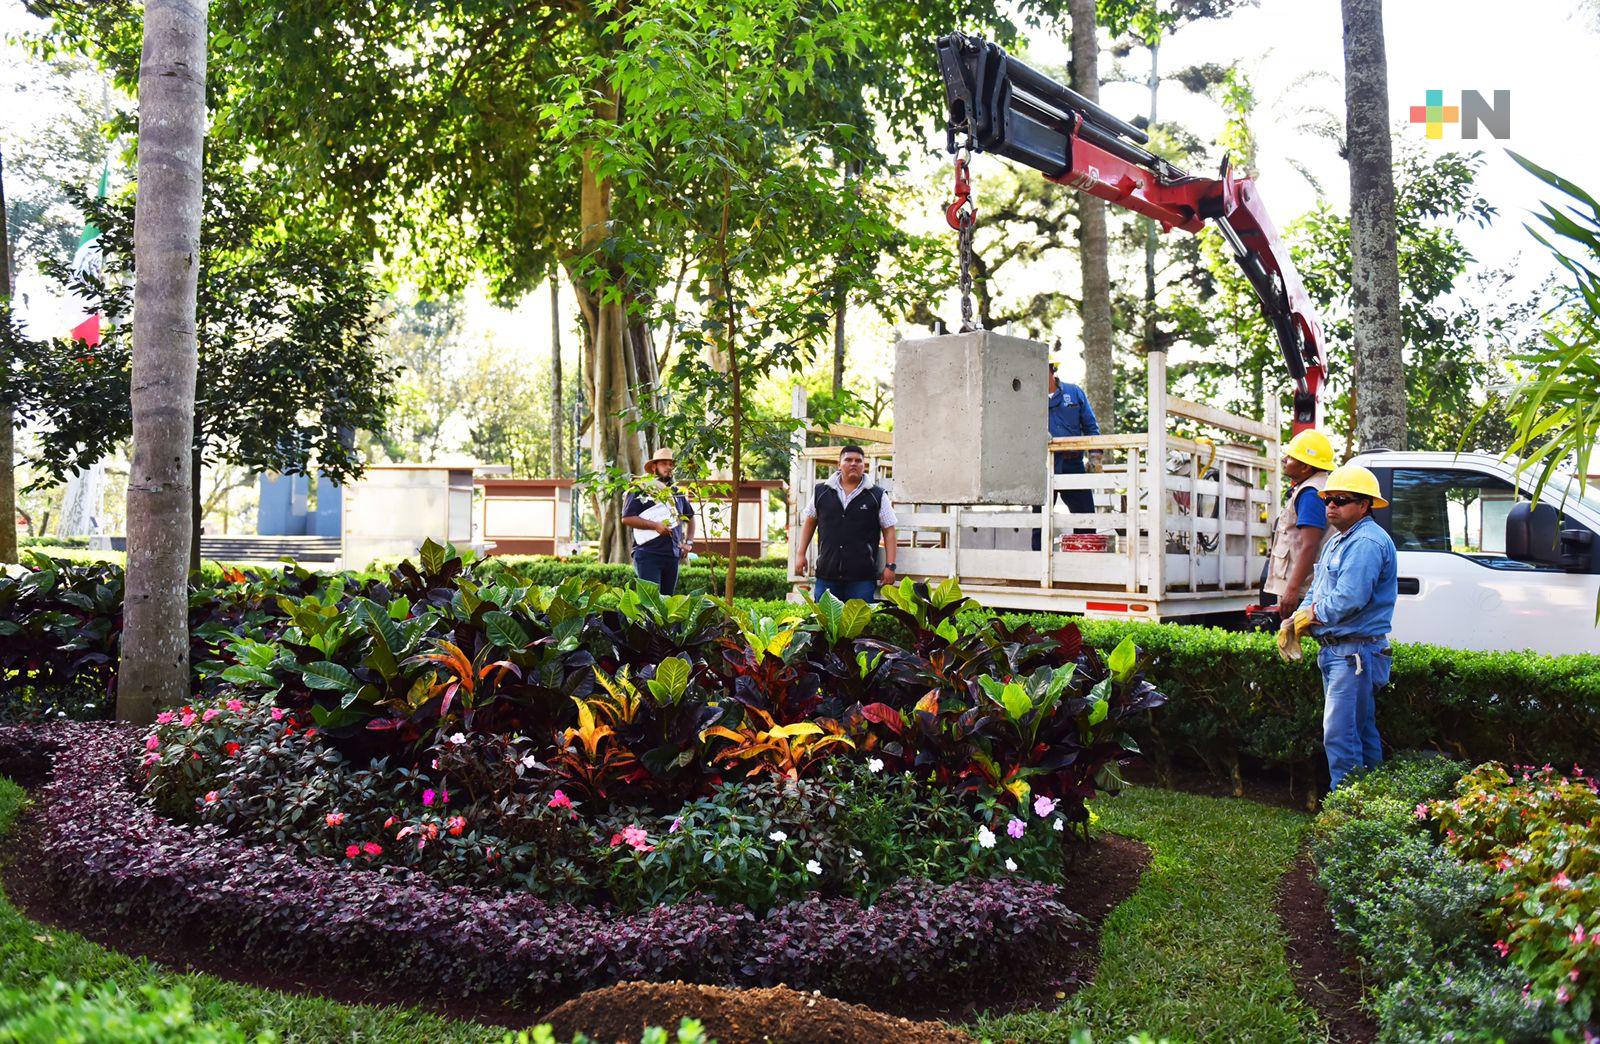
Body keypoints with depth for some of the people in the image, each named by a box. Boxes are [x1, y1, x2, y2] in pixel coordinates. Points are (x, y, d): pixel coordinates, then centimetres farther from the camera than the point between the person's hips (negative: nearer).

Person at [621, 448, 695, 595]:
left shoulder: (677, 492, 18)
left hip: (673, 555, 6)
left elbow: (690, 518, 30)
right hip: (648, 554, -6)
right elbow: (626, 518, -8)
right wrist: (655, 525, -15)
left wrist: (689, 543, 16)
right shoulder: (641, 490, -1)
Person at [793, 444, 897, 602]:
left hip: (862, 577, -2)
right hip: (826, 574, 2)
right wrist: (800, 554, 10)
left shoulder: (877, 496, 4)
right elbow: (809, 521, 17)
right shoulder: (821, 491, 10)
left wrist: (890, 566, -2)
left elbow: (889, 530, 4)